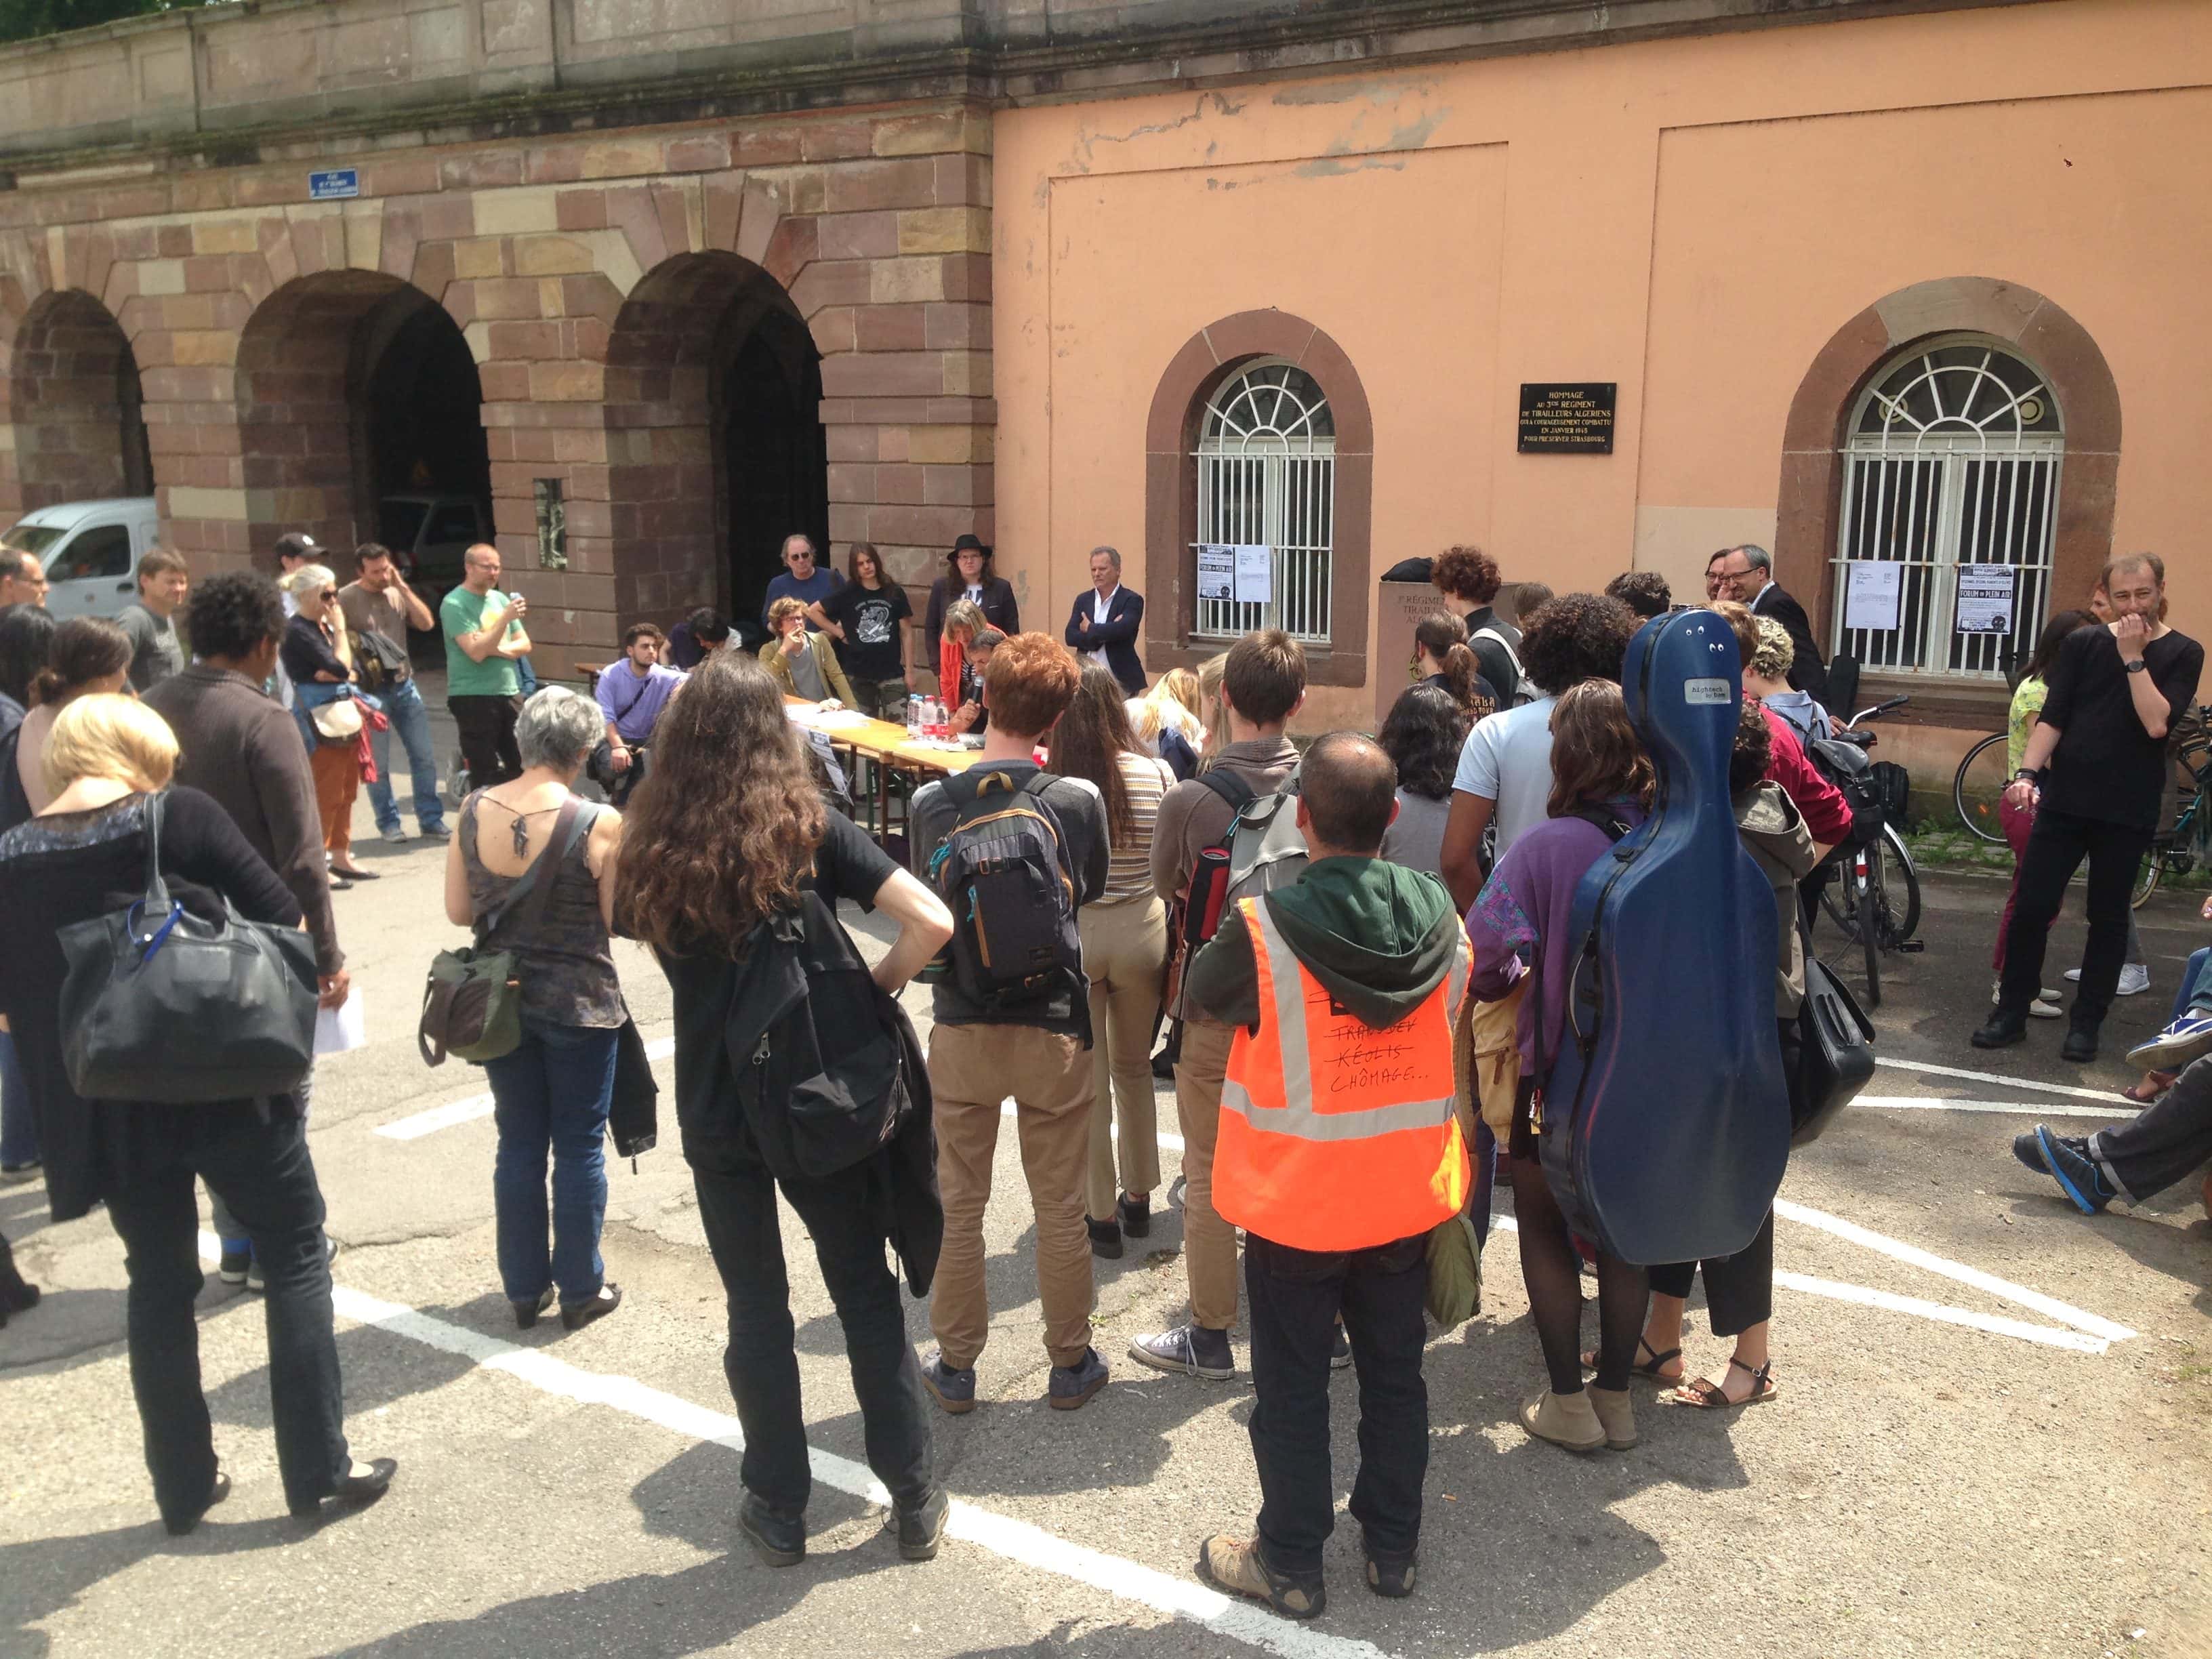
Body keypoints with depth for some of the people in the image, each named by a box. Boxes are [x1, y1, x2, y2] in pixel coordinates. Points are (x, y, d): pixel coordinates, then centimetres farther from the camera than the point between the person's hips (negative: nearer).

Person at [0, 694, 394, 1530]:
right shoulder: (180, 815, -11)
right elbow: (285, 922, -10)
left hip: (110, 1108, 4)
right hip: (229, 1083, -3)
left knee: (159, 1281, 18)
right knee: (295, 1257, 11)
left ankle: (183, 1485, 27)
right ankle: (319, 1468, 14)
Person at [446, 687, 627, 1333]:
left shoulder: (473, 811, -7)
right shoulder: (599, 824, -20)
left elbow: (458, 910, 0)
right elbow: (620, 920, -13)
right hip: (579, 1005, -4)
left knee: (518, 1144, 16)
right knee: (580, 1147, 10)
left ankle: (525, 1287, 26)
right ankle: (580, 1290, 21)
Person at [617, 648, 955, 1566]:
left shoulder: (654, 851, -6)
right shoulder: (813, 832, -12)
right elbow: (931, 922, -19)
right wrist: (871, 990, -4)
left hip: (717, 1114, 1)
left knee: (756, 1308, 16)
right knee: (868, 1295, 14)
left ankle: (779, 1508, 28)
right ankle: (914, 1499, 24)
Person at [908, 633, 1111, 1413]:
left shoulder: (931, 804, -9)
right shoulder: (1080, 800, -11)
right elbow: (1091, 894, 4)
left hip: (962, 1031, 1)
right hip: (1055, 1030, -1)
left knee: (959, 1205, 15)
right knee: (1060, 1209, 12)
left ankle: (955, 1364, 27)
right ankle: (1070, 1363, 26)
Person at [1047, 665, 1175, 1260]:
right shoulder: (1156, 774, -9)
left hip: (1069, 935, -3)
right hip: (1141, 932, 3)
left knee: (1086, 1081, 11)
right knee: (1133, 1068, 22)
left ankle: (1100, 1215, 21)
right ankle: (1138, 1199, 34)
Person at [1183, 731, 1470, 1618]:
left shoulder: (1262, 929, -23)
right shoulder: (1441, 921, -10)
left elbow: (1203, 992, -2)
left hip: (1297, 1203, -4)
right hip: (1407, 1198, 4)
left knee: (1293, 1388, 12)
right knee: (1395, 1373, 20)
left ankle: (1290, 1563, 27)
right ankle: (1392, 1545, 36)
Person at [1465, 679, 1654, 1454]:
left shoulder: (1547, 846, -22)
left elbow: (1484, 955, -24)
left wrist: (1508, 983, -3)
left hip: (1557, 1068, -4)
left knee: (1544, 1229, 15)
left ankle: (1569, 1402, 20)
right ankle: (1616, 1396, 30)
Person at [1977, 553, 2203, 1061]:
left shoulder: (2182, 653, 0)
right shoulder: (2082, 643, 5)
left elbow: (2157, 724, -15)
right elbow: (2052, 717, -1)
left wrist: (2133, 656, -14)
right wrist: (2026, 773, -14)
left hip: (2127, 811, -1)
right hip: (2063, 801, 1)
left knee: (2108, 918, 6)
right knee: (2031, 907, -1)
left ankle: (2086, 1022, 16)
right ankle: (2011, 1010, 11)